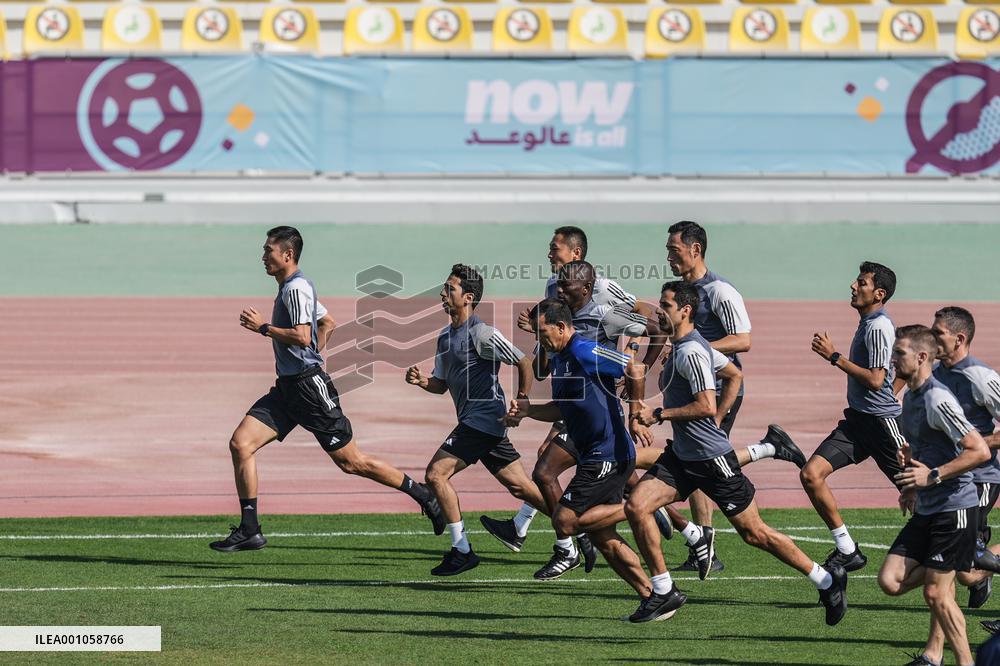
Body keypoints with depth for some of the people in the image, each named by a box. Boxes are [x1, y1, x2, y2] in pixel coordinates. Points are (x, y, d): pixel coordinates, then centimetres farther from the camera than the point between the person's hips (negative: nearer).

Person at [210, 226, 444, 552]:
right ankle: (249, 531, -2)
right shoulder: (292, 286, 17)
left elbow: (302, 336, -25)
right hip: (287, 387, 10)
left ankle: (424, 496, 10)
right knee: (240, 443, -3)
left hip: (310, 387, -10)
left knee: (351, 461, -3)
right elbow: (327, 323, 29)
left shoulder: (296, 288, -14)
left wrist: (263, 327, -16)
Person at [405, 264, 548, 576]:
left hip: (483, 417, -9)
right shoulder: (445, 337, 16)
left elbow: (524, 362, -11)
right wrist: (421, 380, 1)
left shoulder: (481, 333, -12)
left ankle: (462, 550, -7)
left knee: (436, 473, -12)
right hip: (473, 420, 9)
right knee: (520, 486, 10)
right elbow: (441, 384, 22)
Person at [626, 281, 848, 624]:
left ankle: (827, 580, 14)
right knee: (636, 505, -6)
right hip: (682, 455, 10)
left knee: (754, 533, 0)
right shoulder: (679, 346, 11)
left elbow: (707, 406, -28)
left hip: (712, 458, -10)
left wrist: (659, 414, -20)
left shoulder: (691, 352, -20)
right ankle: (664, 592, 1)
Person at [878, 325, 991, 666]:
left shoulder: (937, 400, -18)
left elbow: (980, 451, -23)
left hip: (954, 507, -9)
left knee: (936, 593, -6)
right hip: (926, 510, 9)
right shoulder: (911, 397, 12)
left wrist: (932, 476, -23)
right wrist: (912, 486, 18)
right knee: (890, 581, -1)